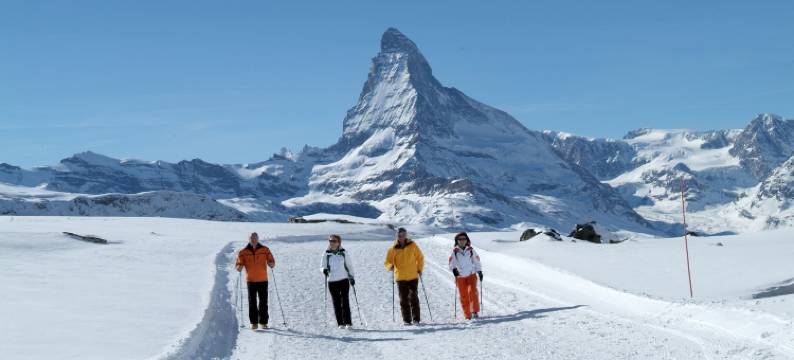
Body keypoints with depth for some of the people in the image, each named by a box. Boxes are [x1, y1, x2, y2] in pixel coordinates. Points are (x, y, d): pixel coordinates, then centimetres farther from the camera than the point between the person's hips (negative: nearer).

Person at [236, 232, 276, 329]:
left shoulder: (265, 250, 3)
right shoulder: (243, 252, 2)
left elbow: (272, 262, 4)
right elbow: (239, 266, 2)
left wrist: (271, 264, -19)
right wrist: (240, 267, -21)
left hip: (263, 280, 0)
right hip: (251, 280, 0)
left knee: (263, 302, 2)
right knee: (252, 302, 0)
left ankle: (263, 322, 9)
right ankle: (254, 323, 6)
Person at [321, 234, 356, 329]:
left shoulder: (343, 253, 2)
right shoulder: (326, 254, 2)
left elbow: (349, 266, 12)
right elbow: (323, 266, 8)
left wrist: (351, 277, 8)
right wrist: (324, 270, -14)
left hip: (344, 280, -1)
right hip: (332, 281, 1)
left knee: (345, 301, -3)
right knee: (336, 302, 1)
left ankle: (348, 322, 1)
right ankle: (340, 323, 4)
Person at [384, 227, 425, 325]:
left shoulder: (412, 245, 1)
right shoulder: (393, 248, -1)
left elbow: (420, 257, 10)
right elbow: (387, 262, 1)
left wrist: (419, 269, 2)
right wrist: (390, 266, -20)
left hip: (413, 277, 0)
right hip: (400, 277, 0)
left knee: (414, 298, -2)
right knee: (403, 299, 2)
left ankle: (416, 319, 3)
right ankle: (406, 320, 6)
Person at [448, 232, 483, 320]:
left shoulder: (471, 250, 5)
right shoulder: (455, 252, 2)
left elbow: (477, 261, 13)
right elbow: (451, 263, 0)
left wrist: (479, 272, 9)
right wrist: (453, 269, -19)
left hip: (471, 275, 0)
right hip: (460, 277, 0)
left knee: (473, 291, -18)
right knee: (463, 296, -1)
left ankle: (475, 311, -5)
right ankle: (467, 315, 7)